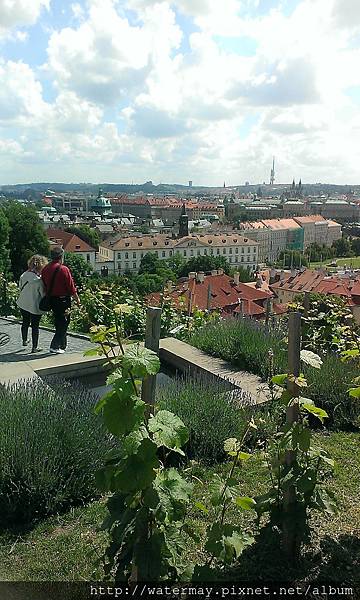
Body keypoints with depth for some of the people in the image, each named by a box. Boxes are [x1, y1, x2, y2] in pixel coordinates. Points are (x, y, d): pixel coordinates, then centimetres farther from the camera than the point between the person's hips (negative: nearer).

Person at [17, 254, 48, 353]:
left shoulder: (23, 275, -6)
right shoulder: (39, 280, -24)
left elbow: (20, 287, 8)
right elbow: (43, 294, -17)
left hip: (23, 304, 6)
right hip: (35, 306, -6)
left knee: (25, 322, 25)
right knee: (35, 326, 7)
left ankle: (24, 340, 43)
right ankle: (35, 347, 15)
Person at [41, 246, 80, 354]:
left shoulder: (45, 269, 5)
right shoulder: (63, 269, -15)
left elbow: (44, 285, 11)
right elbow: (71, 286, -13)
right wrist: (77, 298, -1)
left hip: (51, 300, 7)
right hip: (63, 300, -7)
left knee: (59, 322, 17)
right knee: (63, 323, 0)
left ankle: (62, 345, 25)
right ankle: (55, 346, -5)